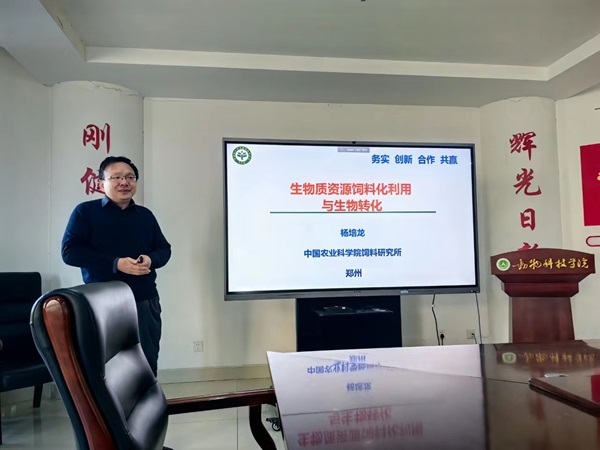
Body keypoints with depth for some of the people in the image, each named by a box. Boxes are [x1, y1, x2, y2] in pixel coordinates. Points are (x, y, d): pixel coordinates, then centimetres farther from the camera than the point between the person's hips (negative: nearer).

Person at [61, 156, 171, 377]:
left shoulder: (145, 215, 12)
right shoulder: (85, 211, -2)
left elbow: (164, 249, 14)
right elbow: (70, 251, -10)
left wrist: (151, 259, -11)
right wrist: (115, 264, -21)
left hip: (146, 301, 4)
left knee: (148, 363, 13)